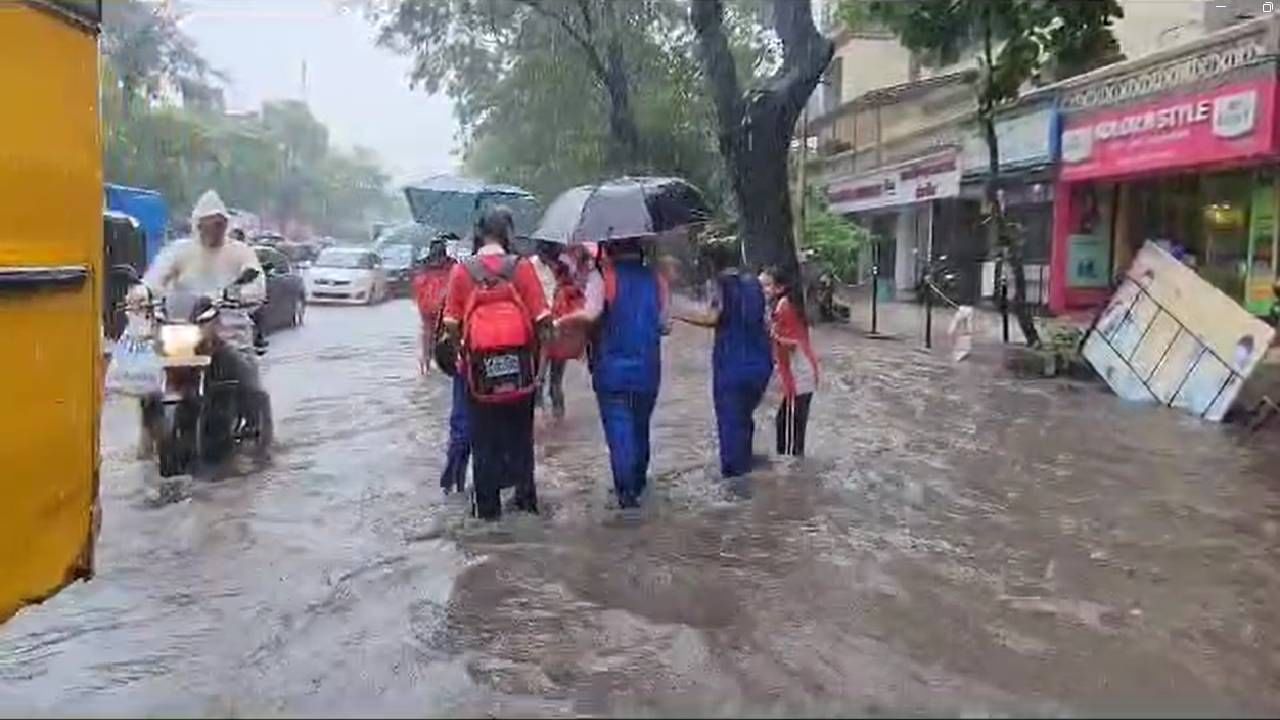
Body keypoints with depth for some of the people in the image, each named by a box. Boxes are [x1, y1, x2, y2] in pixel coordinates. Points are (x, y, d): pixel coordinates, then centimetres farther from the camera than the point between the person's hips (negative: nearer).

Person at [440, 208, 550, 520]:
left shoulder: (461, 271, -6)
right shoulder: (522, 267, -8)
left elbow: (452, 325, -6)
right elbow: (542, 319, -9)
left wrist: (461, 351, 11)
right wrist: (534, 352, 7)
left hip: (479, 370, 0)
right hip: (520, 369, 0)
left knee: (484, 440, 12)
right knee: (520, 436, 17)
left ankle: (487, 505, 19)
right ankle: (526, 497, 26)